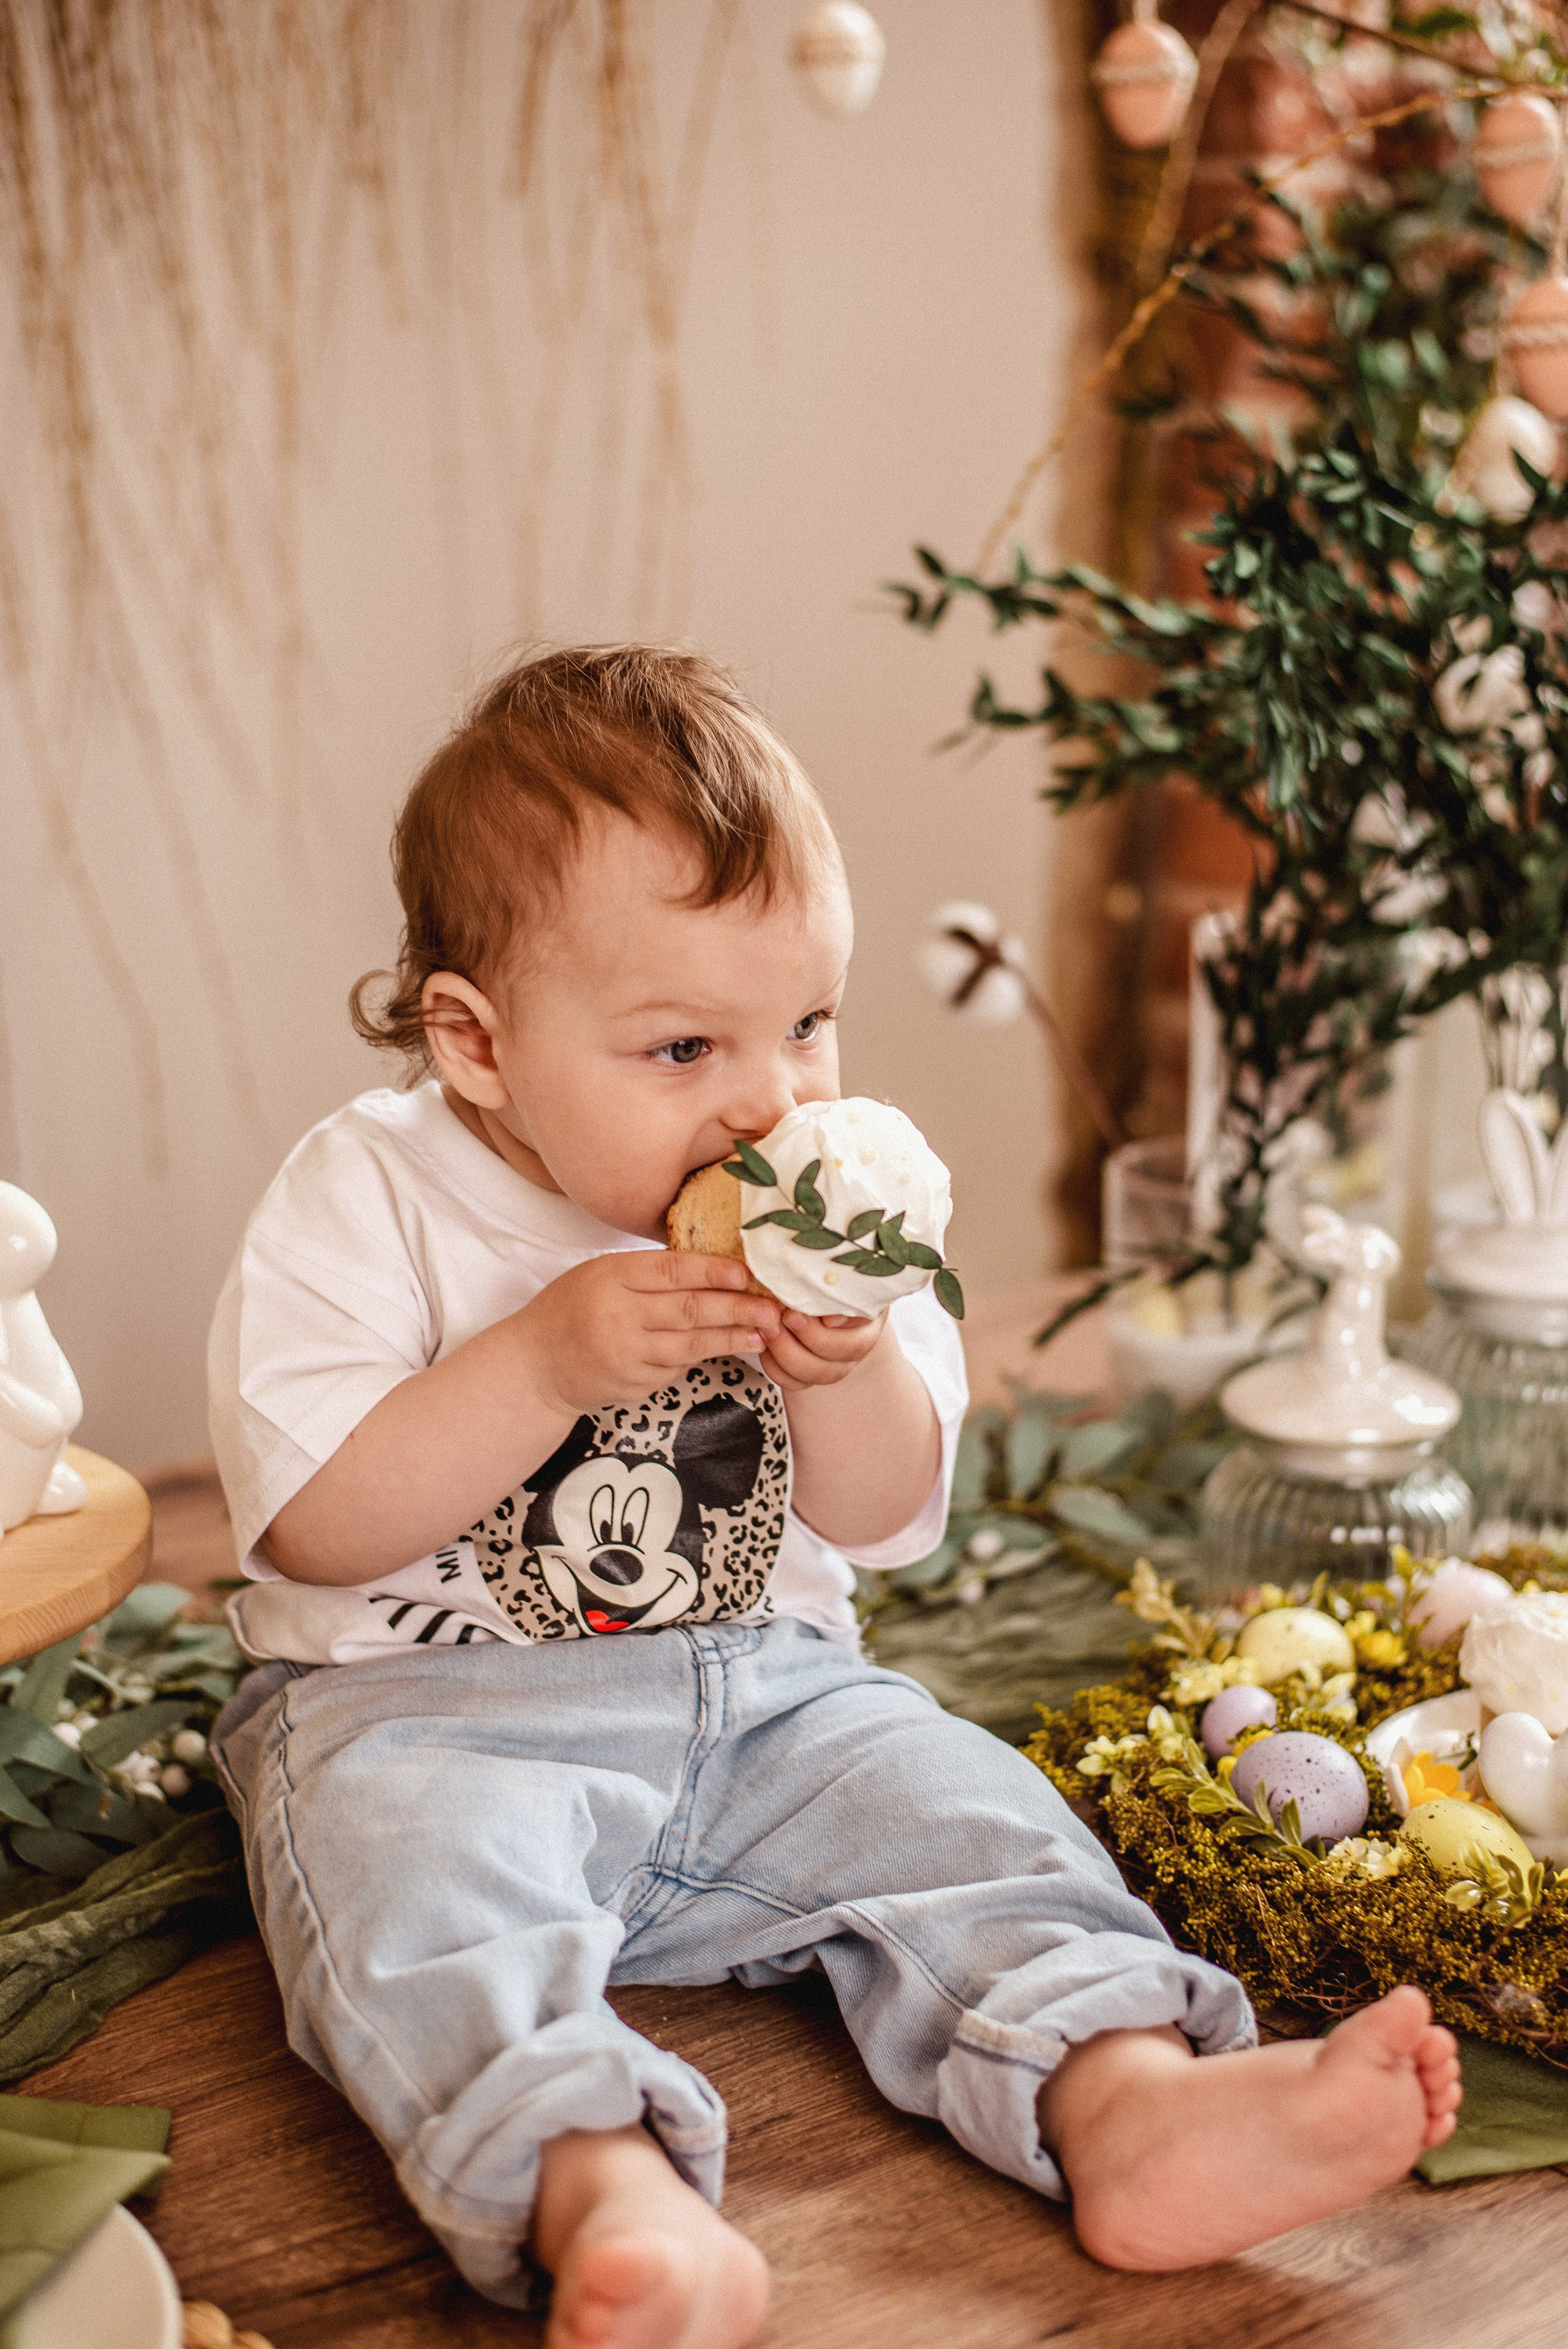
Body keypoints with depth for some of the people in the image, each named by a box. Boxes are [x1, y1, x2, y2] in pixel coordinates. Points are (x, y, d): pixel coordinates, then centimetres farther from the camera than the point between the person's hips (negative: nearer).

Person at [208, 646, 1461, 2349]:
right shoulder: (366, 1200, -9)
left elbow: (883, 1523, 5)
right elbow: (310, 1525, -16)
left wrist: (845, 1372, -17)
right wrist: (543, 1363, -26)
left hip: (762, 1690, 4)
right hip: (429, 1697, -3)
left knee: (957, 1808, -16)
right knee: (416, 1878, -32)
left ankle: (1124, 2100, -30)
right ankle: (603, 2193, -48)